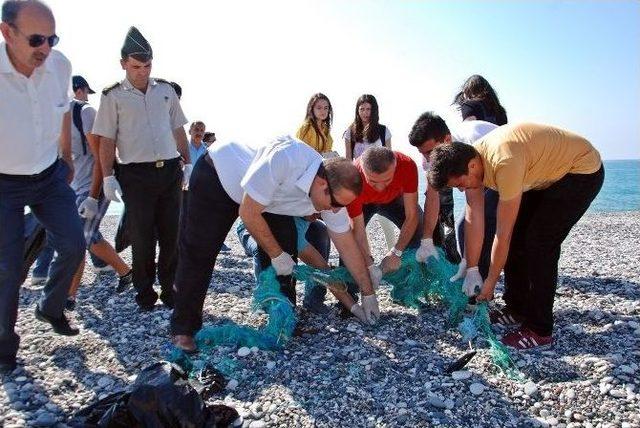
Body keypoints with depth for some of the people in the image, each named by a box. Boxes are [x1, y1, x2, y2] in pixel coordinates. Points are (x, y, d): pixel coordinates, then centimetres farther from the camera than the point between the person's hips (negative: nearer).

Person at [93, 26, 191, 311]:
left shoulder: (166, 90, 11)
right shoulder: (113, 96, 1)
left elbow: (178, 130, 15)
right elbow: (106, 140, 0)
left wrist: (188, 163, 11)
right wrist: (108, 177, -6)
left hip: (170, 171, 3)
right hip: (135, 175, -3)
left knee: (171, 234, 6)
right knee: (142, 236, 2)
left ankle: (168, 287, 19)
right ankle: (145, 291, 17)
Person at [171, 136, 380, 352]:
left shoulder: (332, 193, -21)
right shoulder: (285, 159, -42)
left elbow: (347, 245, -9)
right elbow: (248, 213, -32)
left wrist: (368, 293, -2)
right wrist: (276, 254, -21)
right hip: (216, 173, -5)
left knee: (286, 250, -7)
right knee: (199, 253, -6)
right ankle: (183, 328, 9)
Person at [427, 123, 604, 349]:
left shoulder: (504, 163, -38)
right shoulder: (469, 161, -14)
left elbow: (503, 233, -30)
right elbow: (474, 221, -10)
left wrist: (490, 282, -18)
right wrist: (471, 271, -8)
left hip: (582, 170, -8)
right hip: (546, 173, 8)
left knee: (539, 246, -14)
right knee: (516, 239, 4)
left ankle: (540, 330, -3)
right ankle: (517, 309, 19)